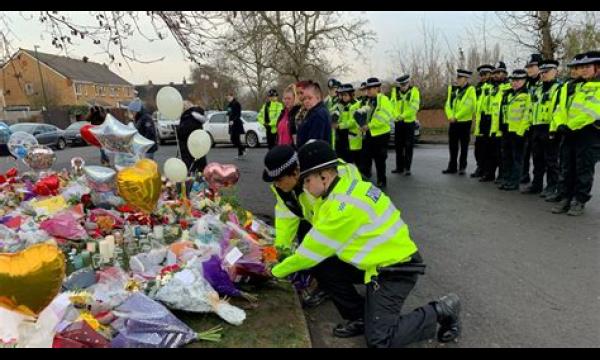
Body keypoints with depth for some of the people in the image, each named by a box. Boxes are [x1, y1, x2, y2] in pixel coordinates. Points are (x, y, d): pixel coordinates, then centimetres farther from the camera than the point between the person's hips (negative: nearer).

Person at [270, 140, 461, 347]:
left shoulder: (345, 205, -28)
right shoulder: (345, 189, 1)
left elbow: (314, 250, -17)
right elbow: (317, 242, 9)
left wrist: (278, 271, -3)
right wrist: (289, 259, 5)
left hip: (396, 268, -9)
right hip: (379, 259, 9)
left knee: (378, 340, -9)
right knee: (326, 270, 0)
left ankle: (442, 311, 7)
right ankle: (361, 318, 14)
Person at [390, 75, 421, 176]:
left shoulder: (414, 91, -3)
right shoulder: (394, 91, 5)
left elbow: (414, 106, -12)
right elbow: (392, 105, -1)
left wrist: (403, 115, -21)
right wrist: (396, 115, -19)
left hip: (409, 121, -3)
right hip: (398, 122, 3)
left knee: (408, 146, -1)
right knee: (398, 145, 8)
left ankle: (407, 168, 7)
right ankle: (399, 167, 18)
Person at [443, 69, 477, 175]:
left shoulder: (470, 90, -6)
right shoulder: (452, 89, 12)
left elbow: (468, 107, -16)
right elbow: (448, 104, 7)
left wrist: (456, 117, -17)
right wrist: (450, 116, -8)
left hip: (464, 122, -5)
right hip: (453, 123, 5)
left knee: (464, 146, 4)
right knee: (452, 145, 9)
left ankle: (462, 167, 12)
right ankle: (452, 167, 18)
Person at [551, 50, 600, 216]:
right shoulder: (578, 86, 19)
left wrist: (571, 126, -19)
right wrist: (561, 123, -4)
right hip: (571, 133, 7)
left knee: (584, 170, -1)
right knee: (567, 168, 8)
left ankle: (579, 201, 8)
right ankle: (566, 199, 15)